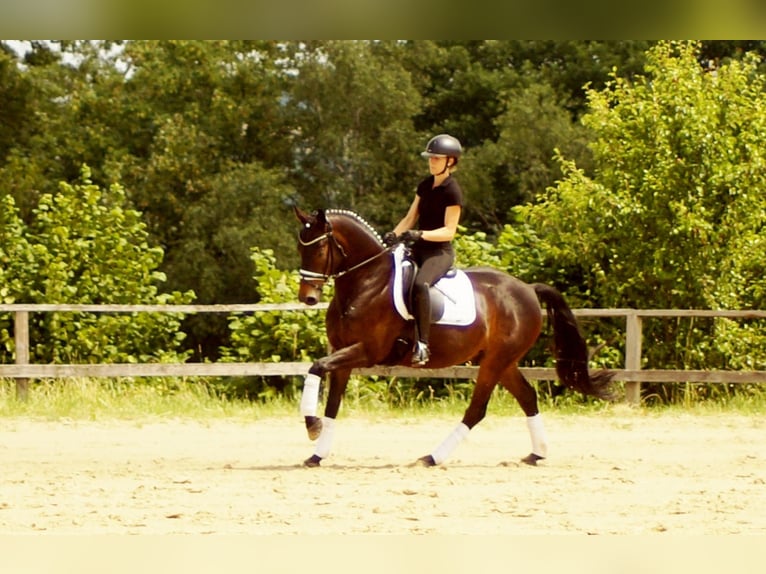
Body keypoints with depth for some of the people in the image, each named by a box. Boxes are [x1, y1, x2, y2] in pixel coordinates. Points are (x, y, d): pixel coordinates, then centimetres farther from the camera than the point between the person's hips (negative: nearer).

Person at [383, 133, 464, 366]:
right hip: (419, 250, 9)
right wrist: (393, 235, -5)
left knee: (420, 284, -37)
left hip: (440, 252, -9)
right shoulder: (425, 186, 13)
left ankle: (422, 344, -37)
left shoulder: (452, 191, -11)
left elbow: (449, 231, -15)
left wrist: (420, 234, -28)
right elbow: (410, 218, 13)